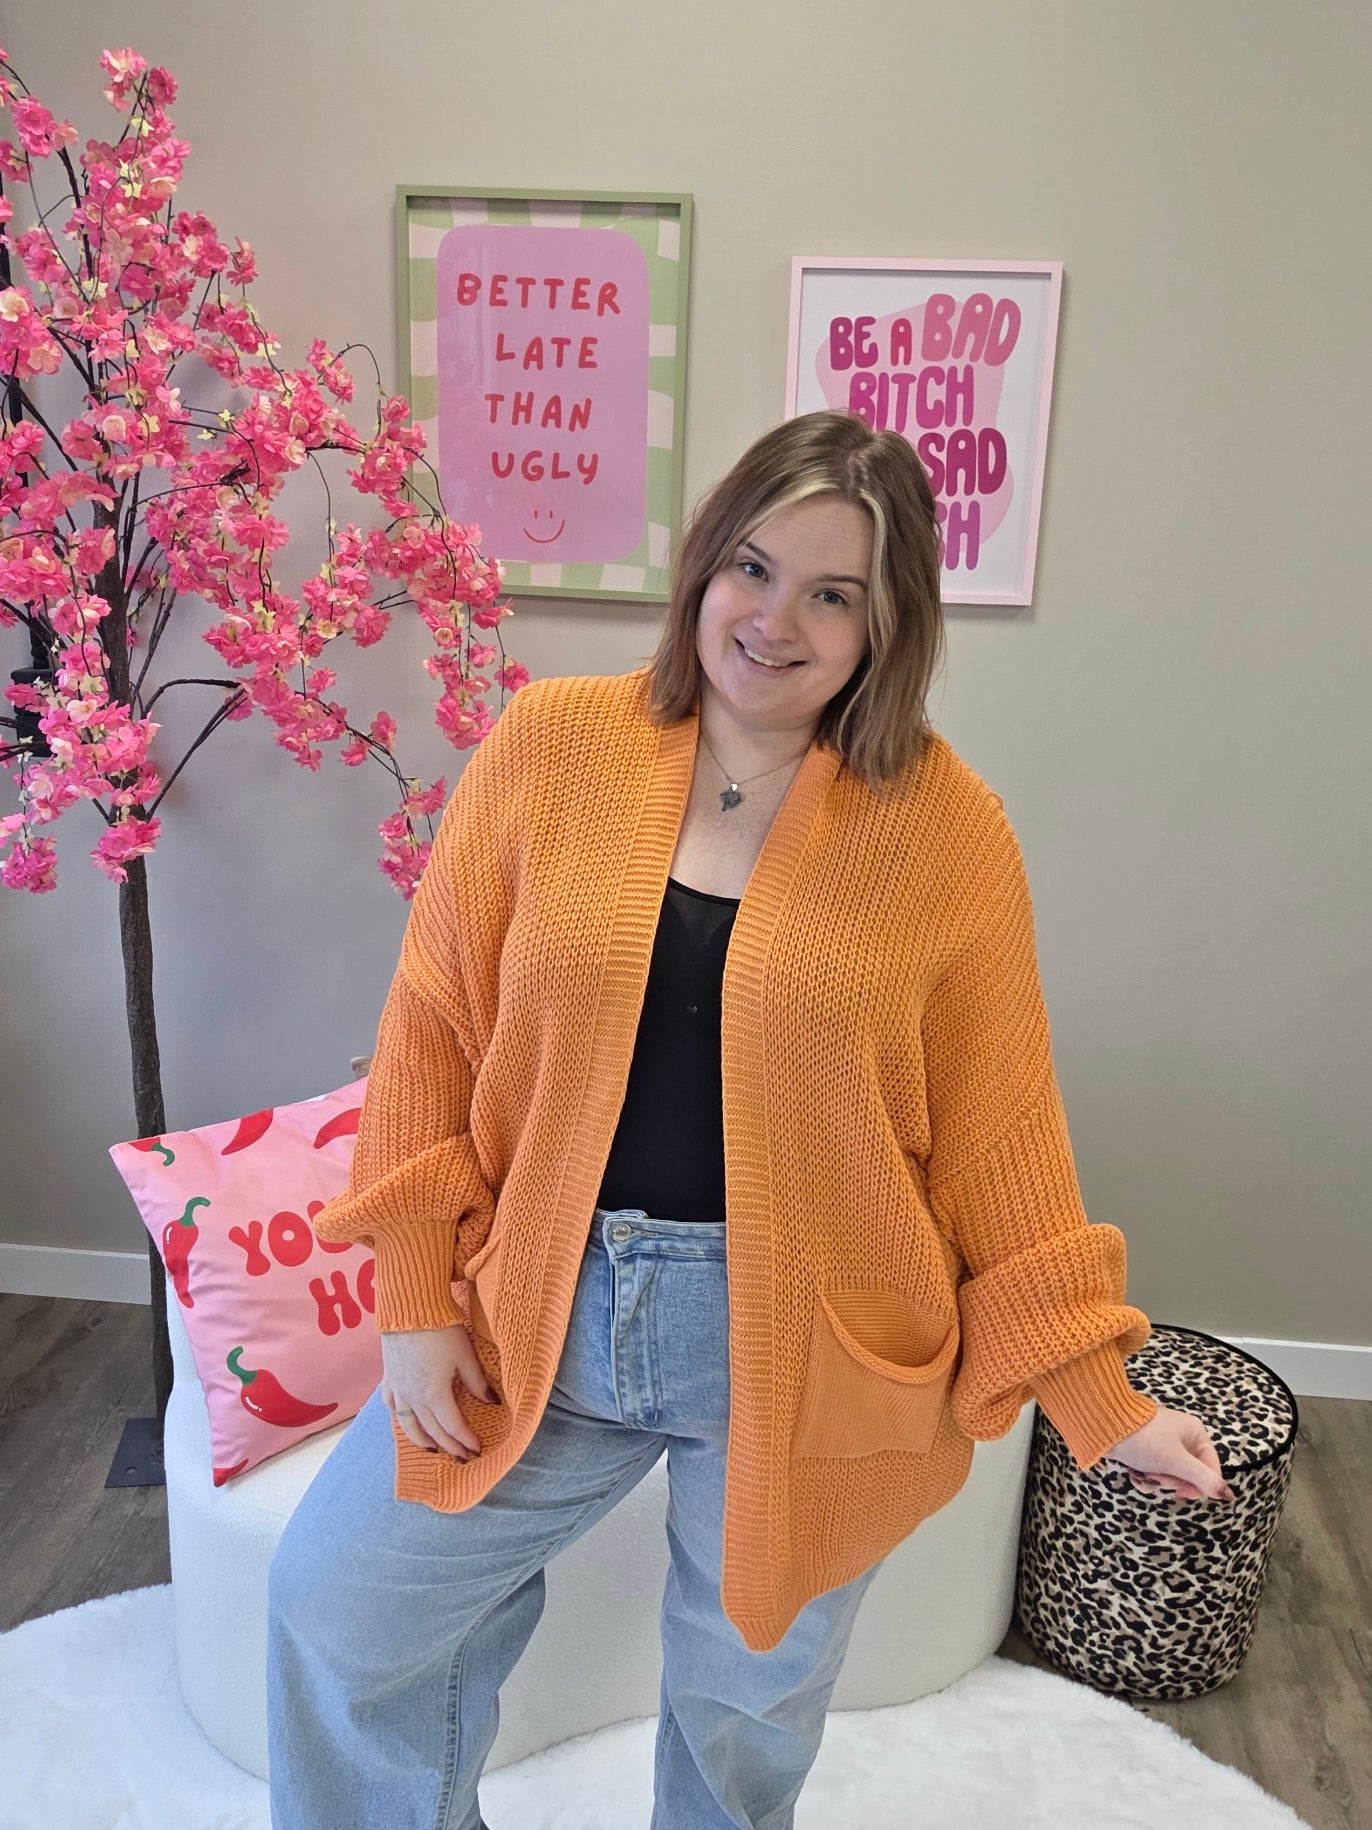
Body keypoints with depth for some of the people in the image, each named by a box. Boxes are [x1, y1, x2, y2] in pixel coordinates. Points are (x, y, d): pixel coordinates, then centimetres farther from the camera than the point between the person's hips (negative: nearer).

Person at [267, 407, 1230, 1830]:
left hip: (802, 1351, -1)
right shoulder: (548, 744, -6)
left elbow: (997, 1134, -4)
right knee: (333, 1609, 15)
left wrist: (1097, 1398, -4)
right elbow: (433, 1029, -2)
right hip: (542, 1319, 2)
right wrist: (414, 1298, -3)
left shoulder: (948, 829, -9)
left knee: (748, 1704, 21)